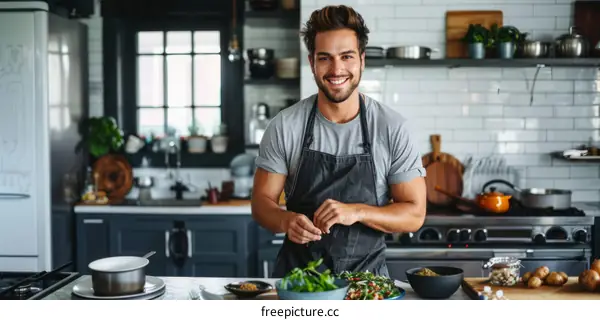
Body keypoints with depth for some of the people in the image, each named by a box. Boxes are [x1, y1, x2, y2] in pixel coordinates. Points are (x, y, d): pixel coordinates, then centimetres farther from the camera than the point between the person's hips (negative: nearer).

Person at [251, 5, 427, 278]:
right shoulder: (284, 126, -2)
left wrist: (356, 212, -18)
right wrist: (286, 220, -19)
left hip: (367, 274, 1)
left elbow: (414, 214, -2)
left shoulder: (393, 128, -3)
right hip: (297, 272, 0)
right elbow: (262, 201, 3)